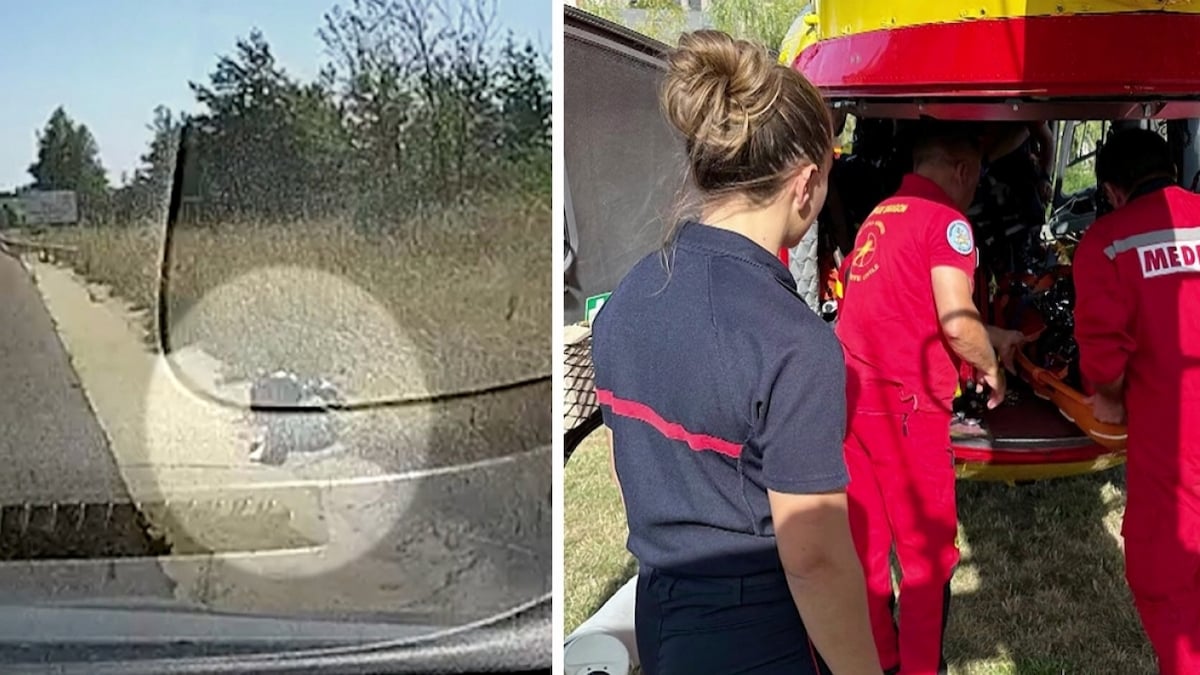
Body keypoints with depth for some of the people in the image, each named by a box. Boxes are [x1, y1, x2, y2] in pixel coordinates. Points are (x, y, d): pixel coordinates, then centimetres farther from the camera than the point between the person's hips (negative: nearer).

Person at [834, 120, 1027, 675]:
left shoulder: (880, 215, 18)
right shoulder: (945, 220, -9)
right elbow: (956, 323, -20)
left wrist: (992, 336, 36)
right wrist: (991, 367, 0)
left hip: (851, 393, 8)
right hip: (902, 401, -8)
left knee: (866, 543, 16)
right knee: (928, 550, 6)